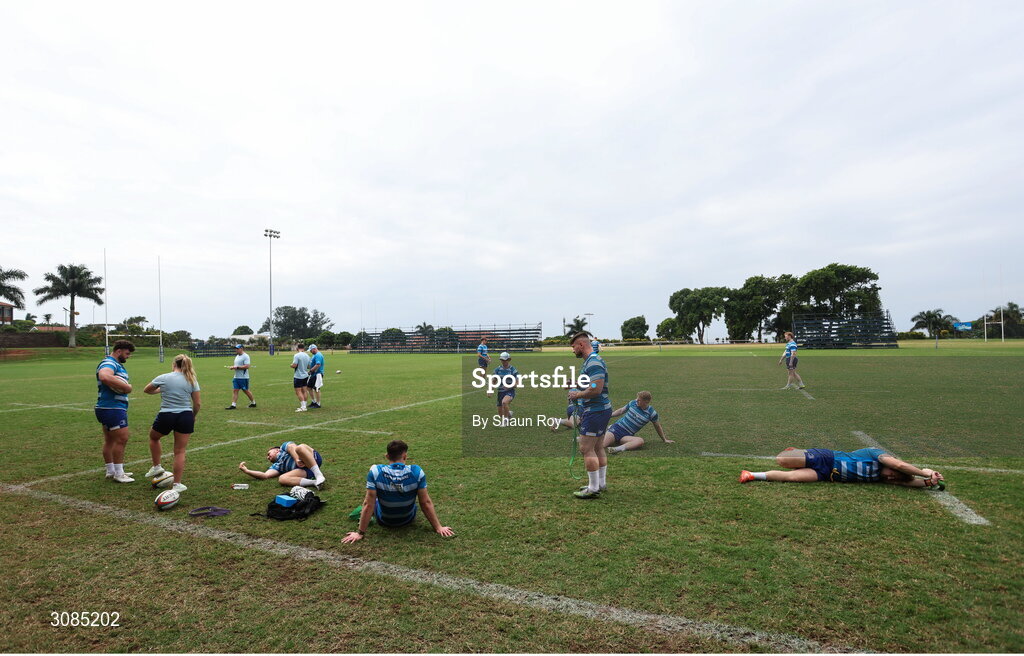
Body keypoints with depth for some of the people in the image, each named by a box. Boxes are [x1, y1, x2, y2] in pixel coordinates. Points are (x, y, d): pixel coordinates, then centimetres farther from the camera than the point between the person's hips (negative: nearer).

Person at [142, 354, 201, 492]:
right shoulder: (192, 380, 3)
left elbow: (146, 390, 18)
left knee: (153, 437, 32)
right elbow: (197, 403, 3)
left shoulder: (163, 378, 0)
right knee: (180, 451, 6)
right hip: (185, 416, 1)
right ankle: (177, 484, 9)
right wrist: (193, 417, 19)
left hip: (166, 416, -1)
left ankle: (156, 467, 35)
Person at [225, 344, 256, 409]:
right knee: (235, 390, 1)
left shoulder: (245, 356, -13)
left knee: (246, 391, 2)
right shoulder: (237, 356, 16)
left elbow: (247, 366, -22)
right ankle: (233, 405, 2)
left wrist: (237, 367, -22)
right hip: (236, 377, 8)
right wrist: (232, 367, 4)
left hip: (243, 377, -8)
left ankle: (253, 403, 16)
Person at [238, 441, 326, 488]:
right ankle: (315, 482, -38)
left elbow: (292, 446, 4)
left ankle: (319, 475, -41)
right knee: (282, 479, -22)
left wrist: (297, 460, -15)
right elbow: (265, 475, 18)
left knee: (300, 447, -34)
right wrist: (246, 471, 19)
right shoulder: (277, 466, 34)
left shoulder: (284, 446, 27)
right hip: (306, 472, 4)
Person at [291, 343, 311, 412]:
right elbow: (309, 366, 13)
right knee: (304, 391, 11)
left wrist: (291, 365, 1)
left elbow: (294, 365, -20)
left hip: (298, 376, -7)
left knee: (298, 392, -4)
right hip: (305, 376, 7)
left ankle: (303, 407, -8)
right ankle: (304, 406, 15)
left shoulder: (297, 355, -15)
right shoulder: (307, 355, 6)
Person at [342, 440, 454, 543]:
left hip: (384, 521, -1)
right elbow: (426, 503, -18)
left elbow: (368, 504, -22)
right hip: (408, 520, 1)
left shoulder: (375, 472, -25)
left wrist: (360, 533, -12)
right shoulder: (417, 472, -24)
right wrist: (438, 528, -9)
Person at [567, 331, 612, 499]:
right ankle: (602, 483, 26)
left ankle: (593, 489, 1)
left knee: (586, 449, -5)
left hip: (595, 411, -11)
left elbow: (596, 389, -27)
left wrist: (577, 395, -13)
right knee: (597, 448, 17)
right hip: (602, 409, 11)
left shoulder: (593, 362, -18)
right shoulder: (592, 360, 15)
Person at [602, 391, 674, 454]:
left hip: (627, 435, 0)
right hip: (617, 427, 0)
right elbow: (621, 411, 16)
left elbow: (658, 426, 12)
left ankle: (619, 448, -51)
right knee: (602, 445, -30)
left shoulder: (652, 413, -4)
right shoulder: (633, 403, 1)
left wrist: (664, 440, 21)